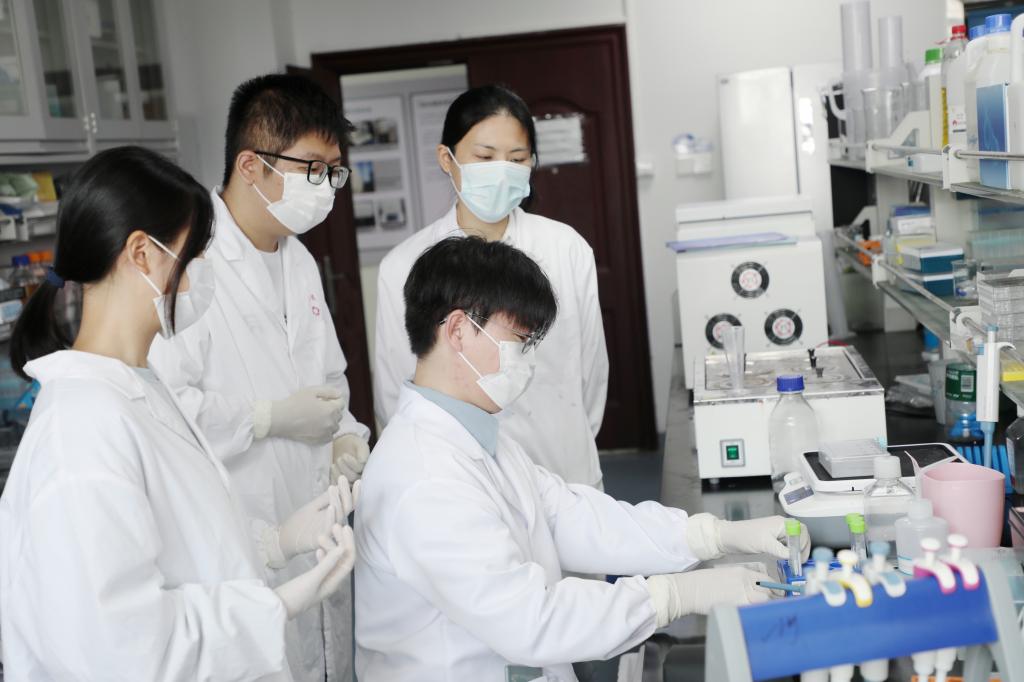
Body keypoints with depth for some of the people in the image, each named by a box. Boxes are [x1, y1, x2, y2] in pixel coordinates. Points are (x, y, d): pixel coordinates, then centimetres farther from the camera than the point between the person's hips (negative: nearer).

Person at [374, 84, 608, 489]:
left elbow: (590, 370, 3)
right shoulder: (404, 267, -6)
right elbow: (394, 397, 0)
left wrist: (567, 447, 4)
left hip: (565, 473, 1)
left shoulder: (567, 249, -2)